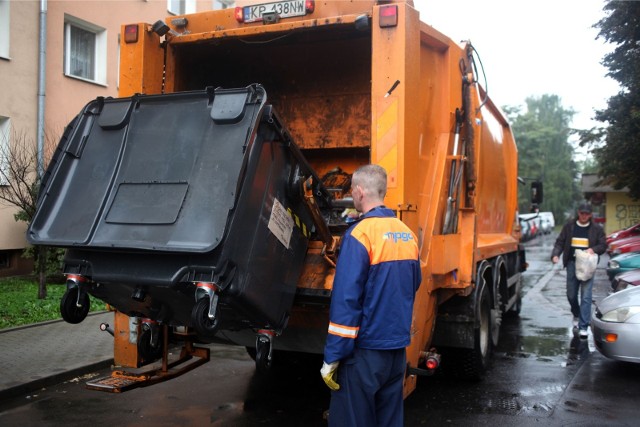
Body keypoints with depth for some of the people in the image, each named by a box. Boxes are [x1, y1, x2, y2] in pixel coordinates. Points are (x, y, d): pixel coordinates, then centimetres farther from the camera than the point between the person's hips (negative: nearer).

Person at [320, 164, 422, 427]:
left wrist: (332, 357, -15)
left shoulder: (360, 233, -16)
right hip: (398, 348, 7)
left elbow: (346, 300, -19)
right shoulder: (407, 233, 5)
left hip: (365, 349, -7)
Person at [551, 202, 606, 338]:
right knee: (571, 295, 9)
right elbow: (560, 243, 7)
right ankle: (576, 315, 38)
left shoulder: (596, 229, 5)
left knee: (586, 296, -6)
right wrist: (555, 255, -10)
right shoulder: (569, 226, 7)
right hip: (572, 264, 2)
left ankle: (584, 326, -2)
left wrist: (593, 249, -14)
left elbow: (603, 245, 7)